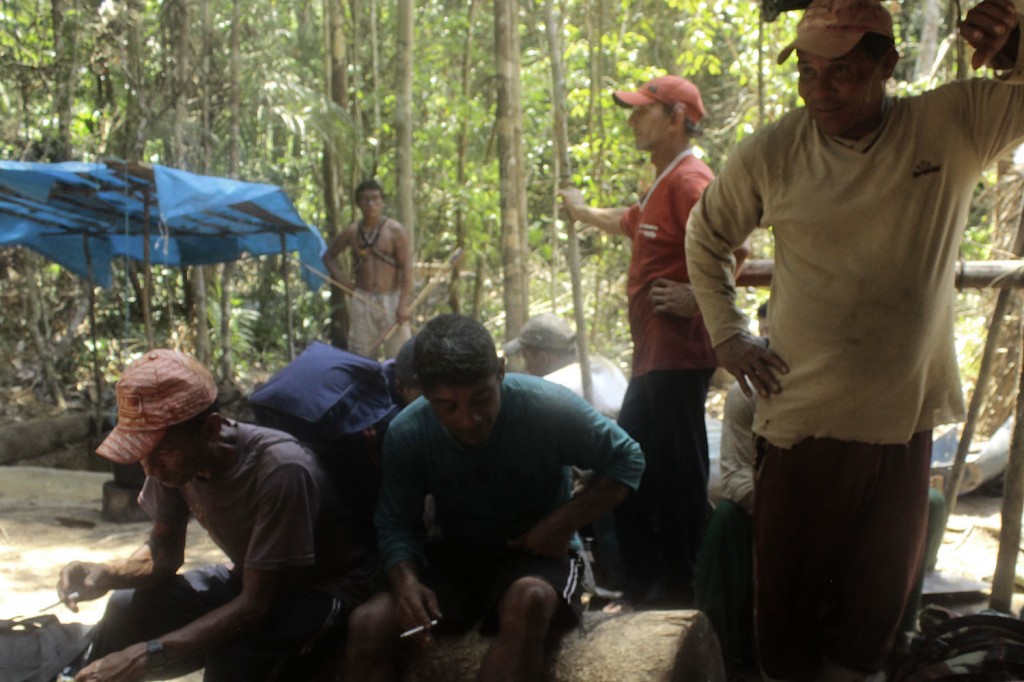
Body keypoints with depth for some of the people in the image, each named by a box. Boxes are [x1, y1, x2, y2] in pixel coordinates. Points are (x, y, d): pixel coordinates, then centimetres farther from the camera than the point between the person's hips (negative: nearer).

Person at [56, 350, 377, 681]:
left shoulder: (280, 471, -34)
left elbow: (255, 605, -31)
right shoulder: (173, 457, -14)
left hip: (325, 588, -6)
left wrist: (148, 654, -37)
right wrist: (106, 574, -21)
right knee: (127, 611, -11)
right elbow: (163, 554, 1)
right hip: (249, 580, 6)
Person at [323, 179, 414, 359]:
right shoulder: (352, 232, 8)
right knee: (360, 356, 7)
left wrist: (403, 305, -17)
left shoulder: (395, 231, -3)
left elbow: (407, 269, -8)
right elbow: (328, 256, 22)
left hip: (390, 299, -4)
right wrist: (344, 280, 7)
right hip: (362, 302, 4)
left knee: (399, 354, -7)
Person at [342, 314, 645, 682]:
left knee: (529, 600, -40)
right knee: (367, 624, -26)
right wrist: (406, 580, -25)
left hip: (535, 556, -2)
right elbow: (396, 525, -2)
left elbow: (627, 460, -7)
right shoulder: (405, 434, -11)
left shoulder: (547, 406, -18)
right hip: (453, 557, 2)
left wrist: (566, 521, -20)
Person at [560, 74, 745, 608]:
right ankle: (643, 586, 26)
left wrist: (698, 301, -21)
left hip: (677, 353, -11)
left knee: (674, 476, -5)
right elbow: (628, 224, 41)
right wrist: (581, 212, 54)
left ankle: (680, 590, 5)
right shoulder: (662, 184, 20)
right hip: (655, 352, 11)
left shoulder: (689, 180, -14)